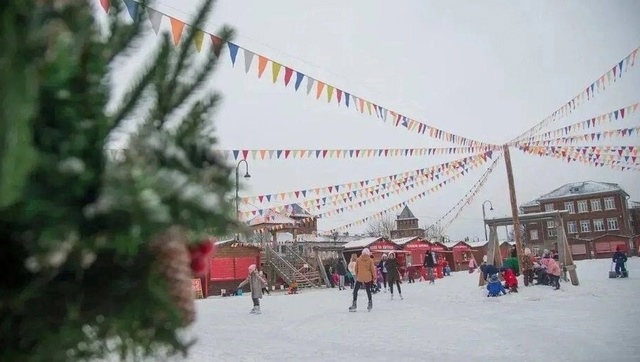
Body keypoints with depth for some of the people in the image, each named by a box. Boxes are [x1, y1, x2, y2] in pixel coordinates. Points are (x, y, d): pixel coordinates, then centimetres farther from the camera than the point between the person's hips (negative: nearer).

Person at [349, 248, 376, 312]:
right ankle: (370, 304, 17)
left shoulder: (358, 260, -2)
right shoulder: (370, 260, -4)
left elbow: (356, 269, 2)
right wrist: (374, 277, 6)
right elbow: (373, 269, -2)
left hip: (359, 278, -1)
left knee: (355, 291, 7)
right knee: (368, 291, 14)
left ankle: (354, 305, 0)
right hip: (368, 278, 1)